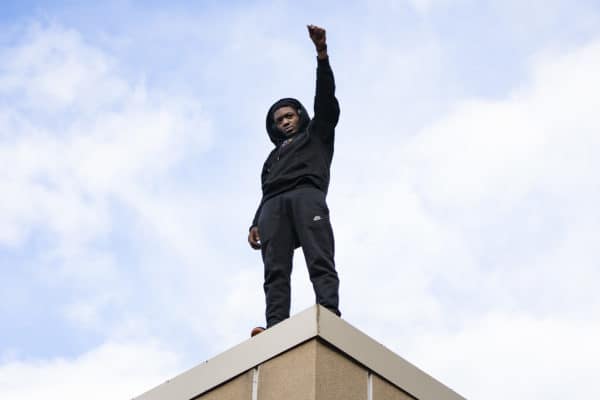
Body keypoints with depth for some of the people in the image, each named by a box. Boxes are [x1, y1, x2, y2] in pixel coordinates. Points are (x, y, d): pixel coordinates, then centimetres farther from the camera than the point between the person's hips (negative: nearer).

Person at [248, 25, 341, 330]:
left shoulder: (316, 133, 31)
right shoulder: (273, 156, 40)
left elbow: (326, 99, 17)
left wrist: (322, 53, 5)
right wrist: (255, 224, 8)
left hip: (307, 195, -3)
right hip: (274, 205, 4)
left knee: (320, 260, -24)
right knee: (275, 270, -18)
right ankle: (275, 328, -36)